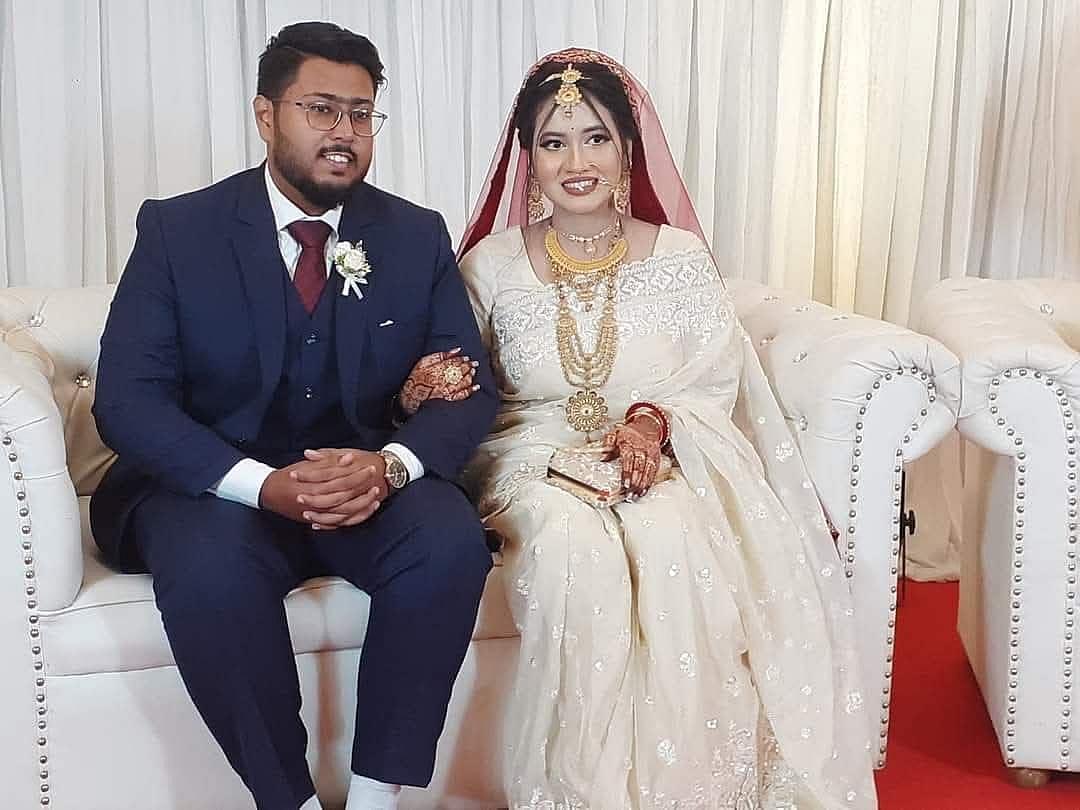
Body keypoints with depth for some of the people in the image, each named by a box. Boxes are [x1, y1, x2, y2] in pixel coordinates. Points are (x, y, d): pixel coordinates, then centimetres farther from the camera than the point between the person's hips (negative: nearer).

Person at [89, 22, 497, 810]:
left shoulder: (418, 236, 3)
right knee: (209, 566, -34)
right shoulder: (176, 229, -3)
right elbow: (127, 399, -10)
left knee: (452, 541, -29)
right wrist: (263, 483, -27)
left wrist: (391, 464, -23)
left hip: (370, 481, 2)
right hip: (217, 488, -1)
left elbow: (472, 389, 0)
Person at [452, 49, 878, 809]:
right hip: (538, 461, 0)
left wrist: (654, 420, -18)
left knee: (671, 546, -34)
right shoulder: (492, 263, 3)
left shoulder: (681, 257, 2)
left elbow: (716, 383, 1)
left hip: (664, 459, 0)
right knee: (574, 552, -34)